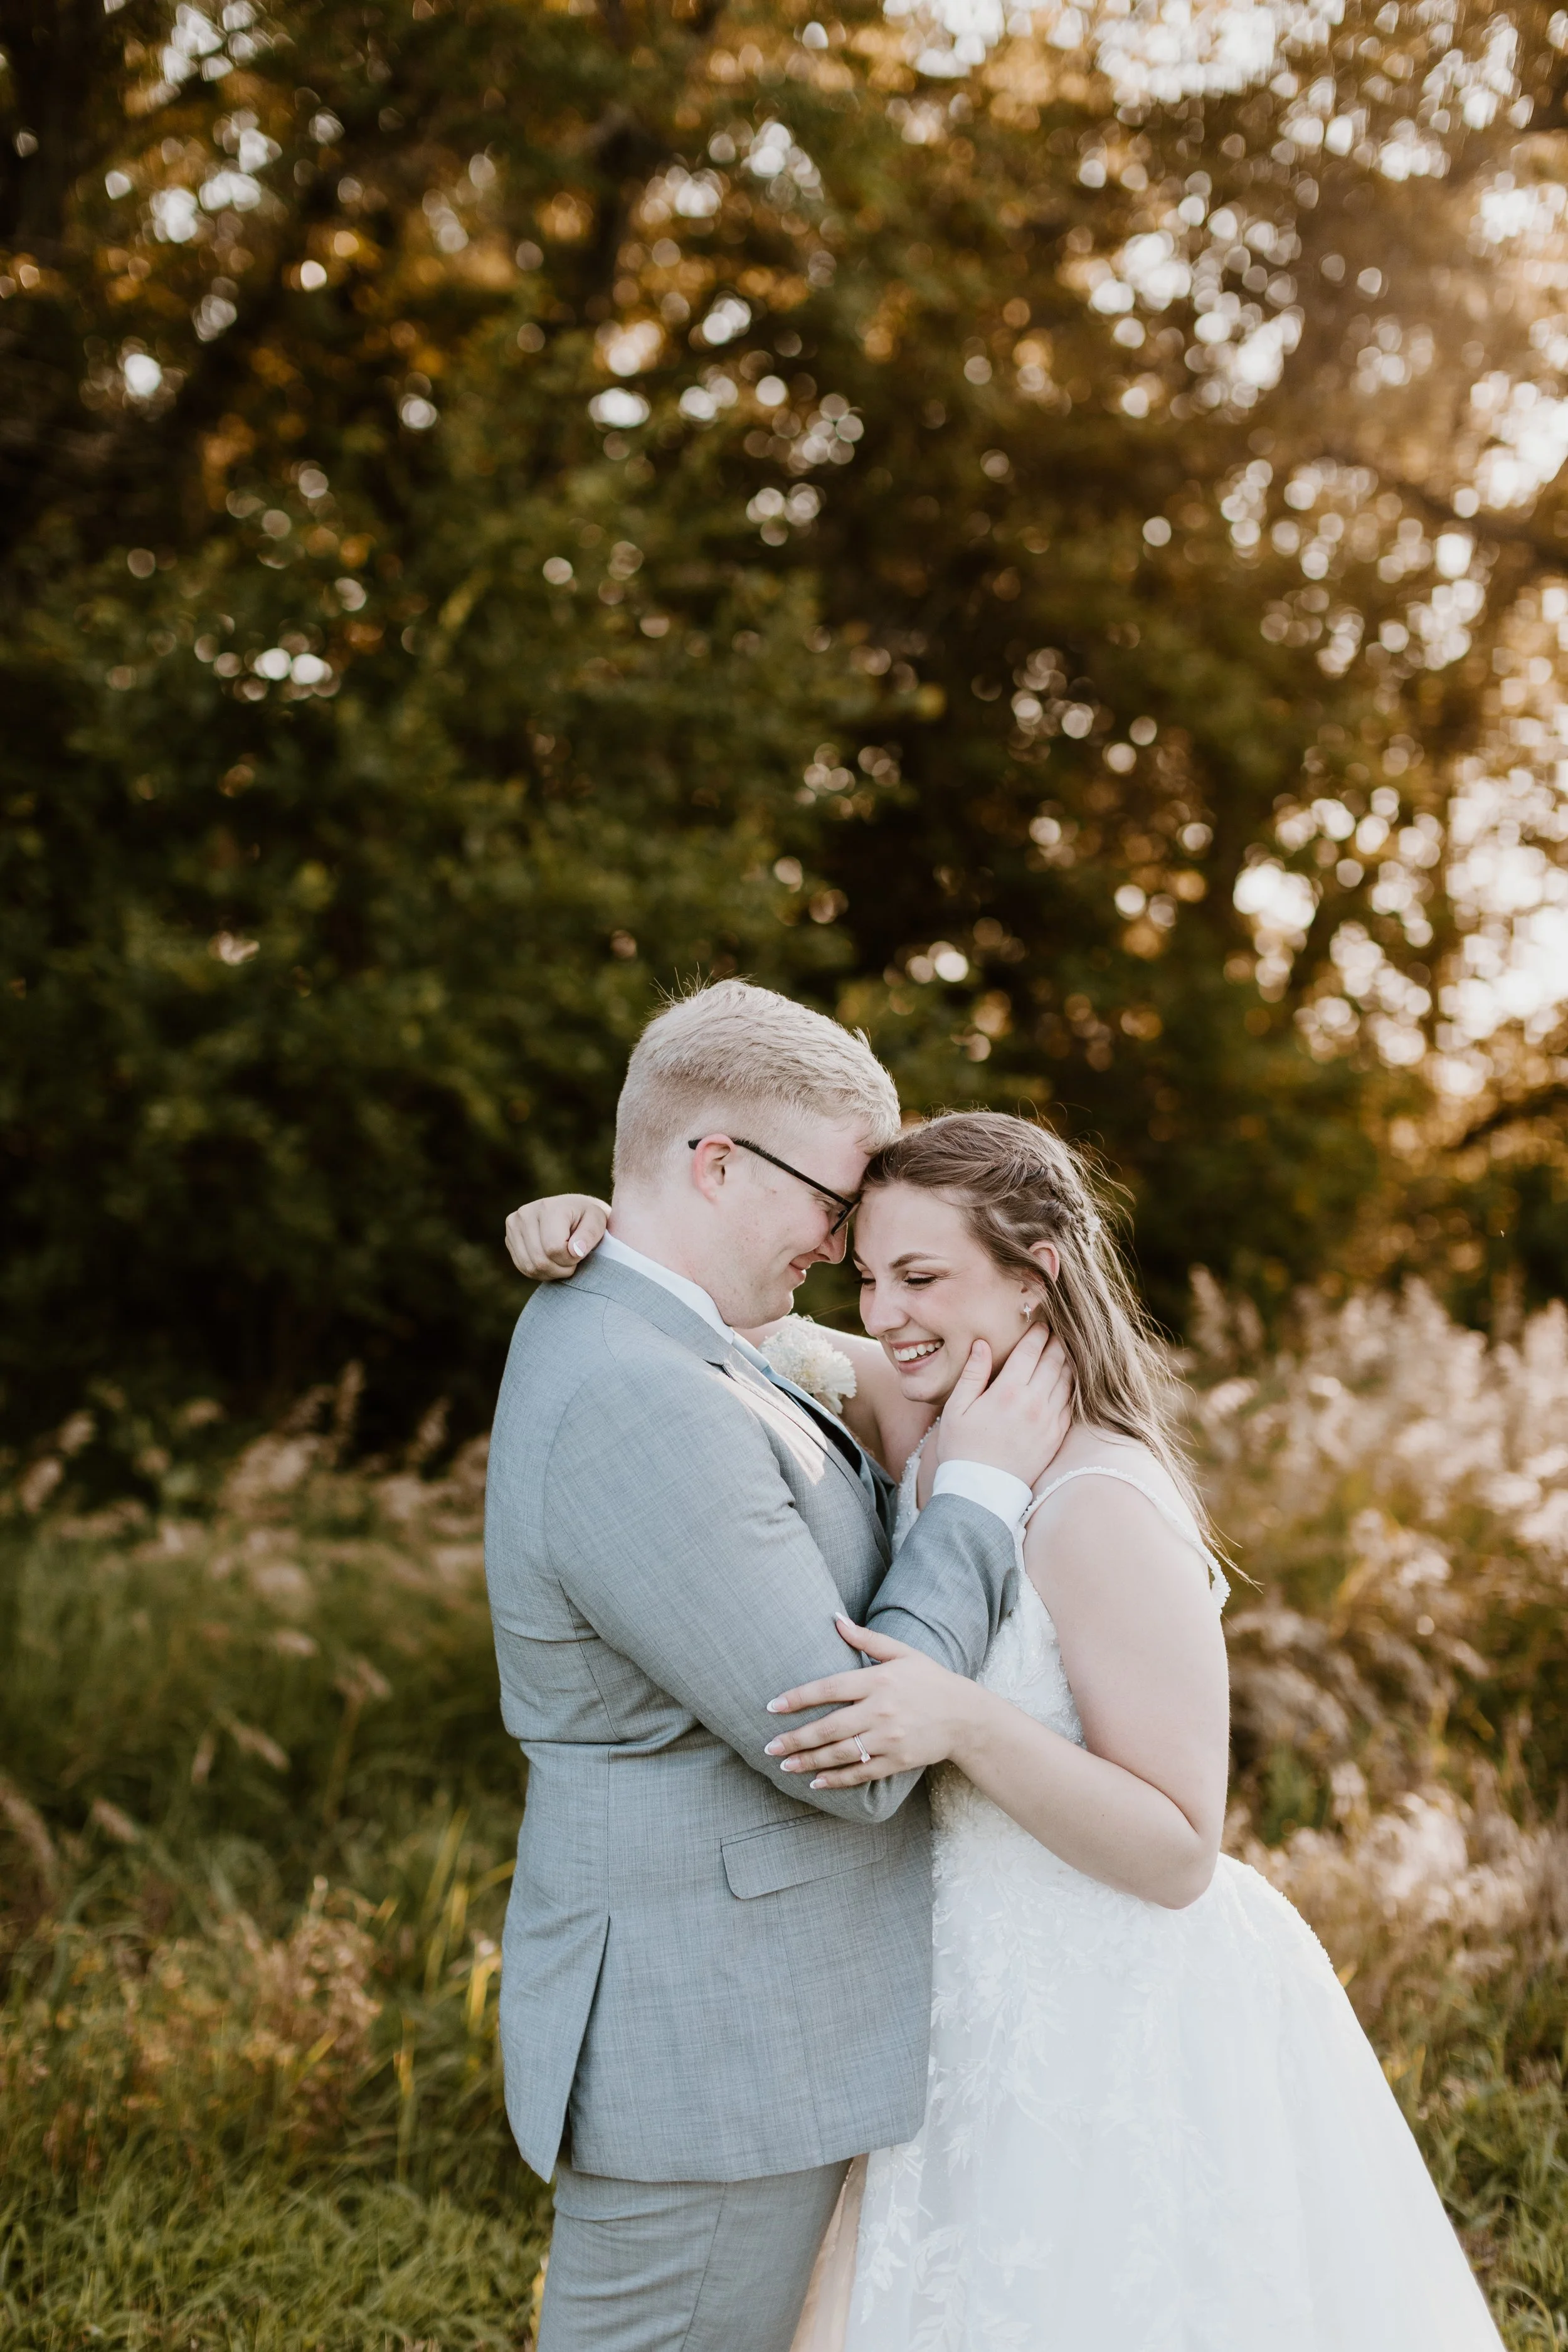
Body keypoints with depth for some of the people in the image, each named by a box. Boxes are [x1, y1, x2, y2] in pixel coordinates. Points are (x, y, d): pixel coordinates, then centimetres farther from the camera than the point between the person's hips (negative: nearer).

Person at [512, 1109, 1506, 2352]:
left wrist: (967, 1725, -35)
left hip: (1128, 2049, -8)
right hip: (1002, 2022, 8)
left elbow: (1179, 1855, -21)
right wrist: (611, 1232, -10)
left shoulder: (1104, 1511, -24)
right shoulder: (935, 1444, -1)